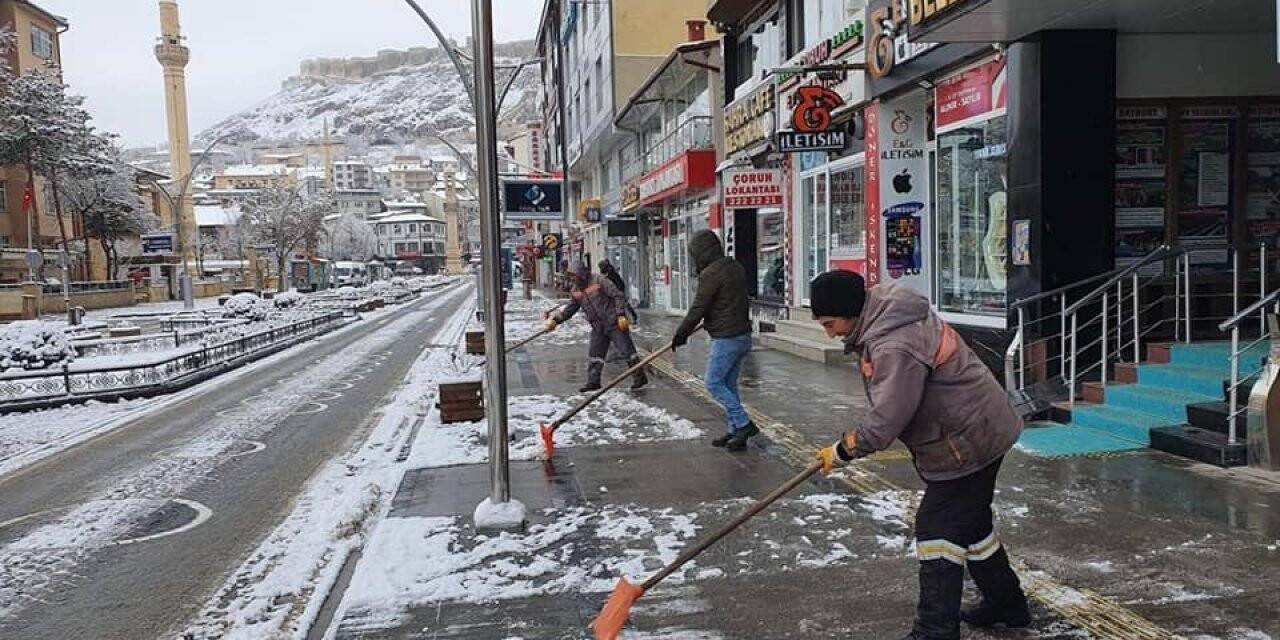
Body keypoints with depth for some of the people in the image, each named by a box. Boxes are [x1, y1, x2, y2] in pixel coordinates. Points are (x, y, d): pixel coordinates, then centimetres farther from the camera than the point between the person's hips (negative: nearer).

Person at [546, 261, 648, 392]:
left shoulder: (599, 281, -12)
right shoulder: (575, 291, 9)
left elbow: (618, 296, -14)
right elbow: (570, 309, 18)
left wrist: (621, 315, -21)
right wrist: (556, 319, 8)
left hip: (614, 323, -7)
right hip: (598, 328, 7)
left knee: (627, 349, -3)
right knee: (594, 354, 5)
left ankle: (640, 377, 7)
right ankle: (593, 382, 13)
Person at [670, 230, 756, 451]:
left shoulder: (711, 274, -16)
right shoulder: (736, 267, 12)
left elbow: (697, 309, -14)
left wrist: (681, 334, -2)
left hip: (726, 339, -9)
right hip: (743, 335, 9)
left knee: (714, 383, 0)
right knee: (729, 384, 14)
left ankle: (744, 424, -4)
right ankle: (735, 432, 17)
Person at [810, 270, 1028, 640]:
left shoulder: (894, 347, -31)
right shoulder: (886, 312, 3)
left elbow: (888, 418, -30)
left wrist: (842, 451, -15)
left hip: (966, 442, -11)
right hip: (981, 430, 11)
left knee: (938, 528, -5)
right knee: (970, 522, 22)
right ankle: (1007, 605, 39)